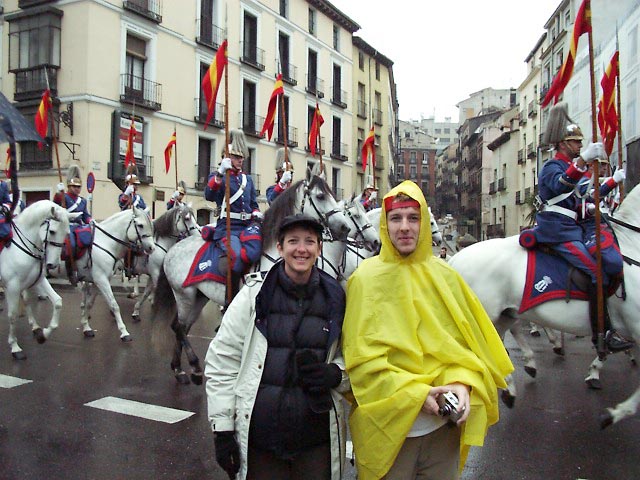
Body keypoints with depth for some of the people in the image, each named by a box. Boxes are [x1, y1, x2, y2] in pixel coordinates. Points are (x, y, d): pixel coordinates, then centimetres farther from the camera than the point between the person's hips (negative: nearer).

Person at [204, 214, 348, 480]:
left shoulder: (335, 299, 1)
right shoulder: (254, 296, -4)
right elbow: (221, 362, -1)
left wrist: (335, 374, -10)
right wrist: (222, 428, -3)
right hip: (259, 439, -1)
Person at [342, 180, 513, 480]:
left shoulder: (445, 276, 3)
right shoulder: (367, 278, -8)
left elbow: (465, 340, 5)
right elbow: (362, 356, -12)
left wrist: (462, 382, -13)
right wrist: (414, 393, -19)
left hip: (445, 425, 4)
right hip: (389, 427, -3)